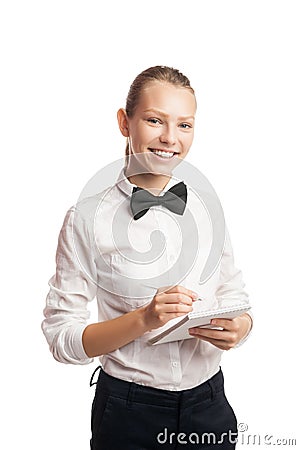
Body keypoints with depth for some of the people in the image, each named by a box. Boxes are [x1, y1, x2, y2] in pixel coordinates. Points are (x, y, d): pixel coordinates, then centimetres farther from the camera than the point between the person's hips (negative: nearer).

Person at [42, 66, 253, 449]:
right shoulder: (88, 218, -13)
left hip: (209, 405, 4)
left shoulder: (209, 209, -2)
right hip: (128, 416, -3)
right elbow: (61, 337, -15)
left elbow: (234, 296, 7)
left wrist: (240, 326, -14)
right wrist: (144, 319, -27)